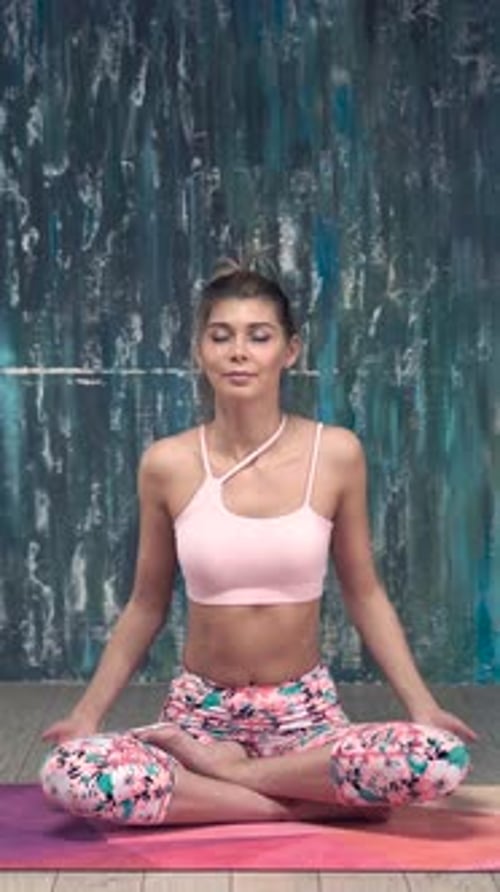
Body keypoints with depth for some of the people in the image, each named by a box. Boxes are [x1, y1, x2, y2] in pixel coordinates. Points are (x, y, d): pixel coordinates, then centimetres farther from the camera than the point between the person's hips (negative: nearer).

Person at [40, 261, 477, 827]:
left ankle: (218, 768, -11)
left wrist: (422, 705, -6)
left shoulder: (335, 454, -6)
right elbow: (146, 605, 7)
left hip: (304, 712, 0)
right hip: (200, 710, 0)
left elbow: (363, 595, 3)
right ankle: (315, 802, -17)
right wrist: (88, 712, 0)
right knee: (69, 773, -29)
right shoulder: (167, 464, -5)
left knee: (442, 759, -29)